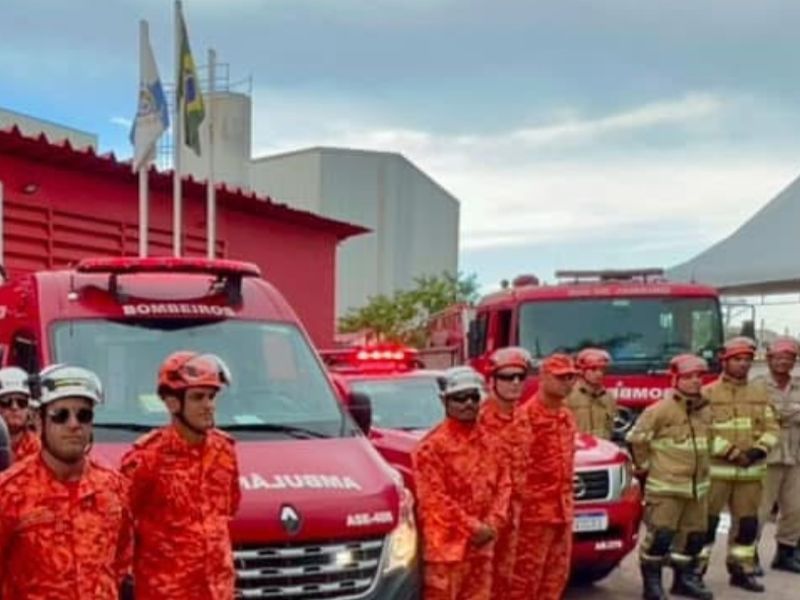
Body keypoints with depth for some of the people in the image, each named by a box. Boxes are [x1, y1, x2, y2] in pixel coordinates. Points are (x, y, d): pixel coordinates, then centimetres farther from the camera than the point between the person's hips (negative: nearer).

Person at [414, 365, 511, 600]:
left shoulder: (488, 442, 11)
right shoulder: (432, 444, -9)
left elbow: (503, 483, 11)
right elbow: (433, 497, -14)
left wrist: (493, 523, -4)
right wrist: (472, 527, -14)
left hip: (481, 543, 6)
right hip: (445, 544, -6)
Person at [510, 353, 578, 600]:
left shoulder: (566, 417, 14)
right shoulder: (526, 415, -14)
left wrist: (567, 502, 19)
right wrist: (519, 503, -18)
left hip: (562, 509, 9)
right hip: (534, 509, -8)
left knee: (556, 574, 14)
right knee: (526, 575, -3)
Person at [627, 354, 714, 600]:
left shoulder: (705, 410, 11)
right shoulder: (661, 410, -13)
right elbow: (637, 438, -8)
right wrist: (645, 464, -1)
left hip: (697, 485, 7)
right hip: (665, 486, -7)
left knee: (695, 534, 12)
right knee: (660, 534, -9)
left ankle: (685, 579, 28)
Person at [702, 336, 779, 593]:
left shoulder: (760, 393, 12)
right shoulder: (708, 394, -3)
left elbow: (771, 428, 10)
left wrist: (758, 450, -8)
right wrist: (731, 453, -16)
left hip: (751, 471, 5)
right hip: (715, 469, -5)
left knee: (747, 523, 10)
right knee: (706, 521, -2)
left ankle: (742, 570, 24)